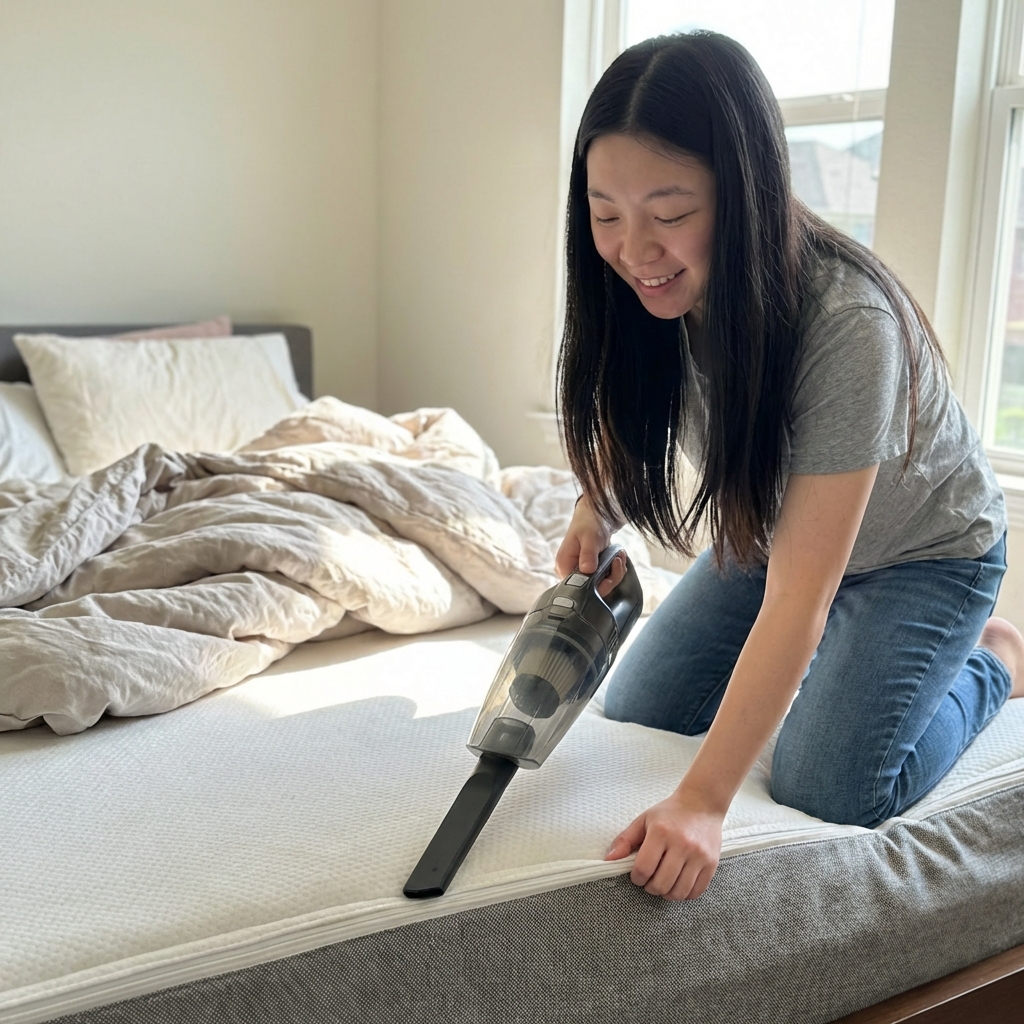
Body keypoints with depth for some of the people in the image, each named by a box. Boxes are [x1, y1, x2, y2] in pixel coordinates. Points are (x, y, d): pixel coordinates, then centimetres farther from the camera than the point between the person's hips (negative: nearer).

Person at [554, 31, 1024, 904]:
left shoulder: (847, 324, -40)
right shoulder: (649, 289, -21)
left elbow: (798, 594, -40)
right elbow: (623, 412, 1)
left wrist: (703, 800, -43)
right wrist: (596, 514, -20)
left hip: (923, 553, -5)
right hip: (771, 531, 6)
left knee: (826, 791, -16)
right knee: (636, 716, 0)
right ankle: (819, 657, 23)